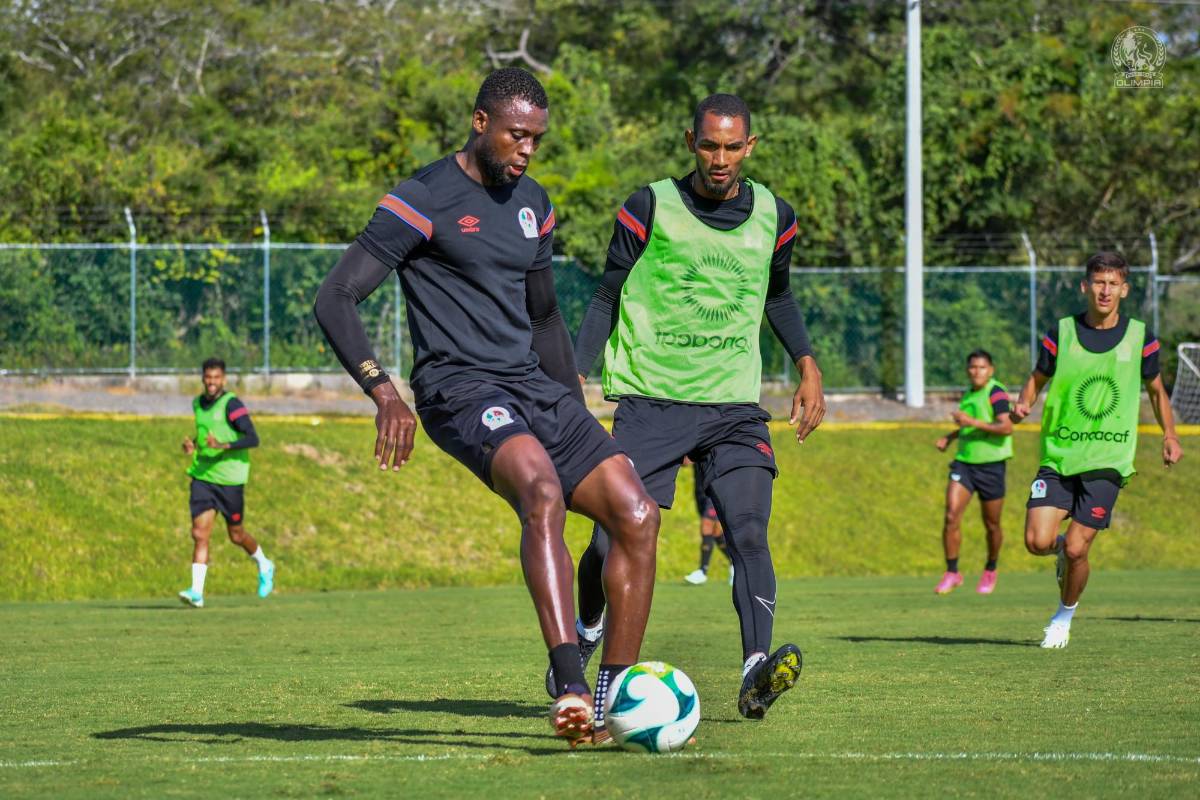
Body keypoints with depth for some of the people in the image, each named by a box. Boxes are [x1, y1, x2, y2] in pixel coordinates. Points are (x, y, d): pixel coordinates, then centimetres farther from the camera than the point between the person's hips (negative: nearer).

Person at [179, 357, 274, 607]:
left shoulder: (232, 404, -12)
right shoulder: (198, 404, 9)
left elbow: (253, 439, -20)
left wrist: (222, 446, -32)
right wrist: (193, 445, 7)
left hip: (230, 480, -5)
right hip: (202, 477, 5)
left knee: (236, 535, 9)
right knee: (199, 534, -9)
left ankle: (264, 566, 38)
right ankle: (197, 592, -12)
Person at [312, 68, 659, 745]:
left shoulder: (533, 204, 17)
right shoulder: (424, 201, -6)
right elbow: (336, 300, -12)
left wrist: (579, 419, 29)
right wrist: (386, 394, -24)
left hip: (534, 387, 8)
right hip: (460, 389, -8)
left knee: (636, 515, -6)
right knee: (542, 491, -35)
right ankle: (571, 688, -43)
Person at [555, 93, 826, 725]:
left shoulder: (773, 217, 9)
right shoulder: (650, 209, -1)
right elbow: (608, 298, 7)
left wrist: (807, 365, 16)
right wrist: (573, 375, -4)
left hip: (735, 406, 2)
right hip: (650, 399, -2)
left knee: (748, 531, -18)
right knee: (614, 540, -7)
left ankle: (756, 672, -28)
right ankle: (587, 632, 21)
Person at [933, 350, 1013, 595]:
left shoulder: (996, 393, -10)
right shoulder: (969, 395, 12)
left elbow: (1006, 427, -24)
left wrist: (972, 422, -28)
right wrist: (950, 437, 16)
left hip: (991, 466, -5)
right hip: (964, 463, 5)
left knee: (991, 525, 8)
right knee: (951, 516, -12)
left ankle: (990, 571, 31)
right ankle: (952, 573, -4)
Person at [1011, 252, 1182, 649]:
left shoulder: (1140, 337, 2)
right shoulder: (1061, 333, 0)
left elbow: (1155, 389, 17)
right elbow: (1038, 378, 12)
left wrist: (1169, 436, 4)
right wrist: (1023, 404, -10)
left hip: (1108, 461, -1)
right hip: (1058, 455, 1)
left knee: (1076, 550, -8)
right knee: (1037, 541, -13)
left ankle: (1065, 616, 19)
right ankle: (1062, 545, 25)